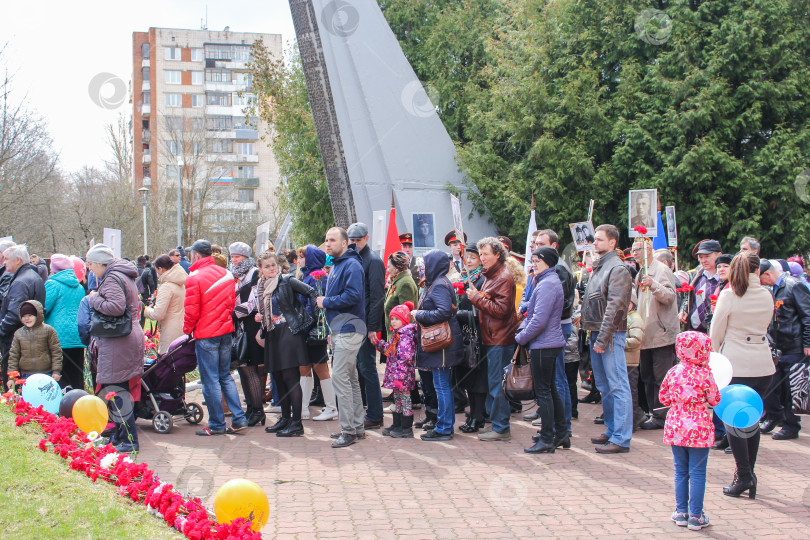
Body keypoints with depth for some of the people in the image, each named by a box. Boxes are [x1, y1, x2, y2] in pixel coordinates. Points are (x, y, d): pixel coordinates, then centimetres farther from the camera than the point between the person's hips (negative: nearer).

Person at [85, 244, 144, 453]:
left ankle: (129, 441, -5)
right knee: (123, 391, 15)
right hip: (131, 338, 11)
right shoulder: (123, 275, 19)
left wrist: (94, 298, -11)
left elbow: (116, 307, -26)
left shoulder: (112, 278, -13)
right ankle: (120, 435, 23)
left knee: (117, 392, -7)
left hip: (117, 342, -11)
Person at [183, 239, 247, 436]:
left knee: (210, 380, 1)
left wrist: (188, 329, 2)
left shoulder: (194, 277, -14)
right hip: (226, 331, 7)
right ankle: (239, 419, 10)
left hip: (206, 335, -7)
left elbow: (191, 310, -14)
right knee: (225, 376, 15)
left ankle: (217, 425, 6)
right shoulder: (226, 274, 6)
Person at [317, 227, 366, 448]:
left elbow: (353, 296, -24)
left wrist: (326, 302, -14)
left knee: (339, 376, -12)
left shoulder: (351, 265, -13)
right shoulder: (336, 265, 19)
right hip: (339, 329, 11)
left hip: (349, 329, -11)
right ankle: (357, 427, 21)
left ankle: (349, 429, -7)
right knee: (350, 378, 14)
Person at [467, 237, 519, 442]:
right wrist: (477, 296, 5)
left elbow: (501, 310, -19)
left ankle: (501, 428, 0)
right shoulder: (490, 275, 18)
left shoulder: (504, 277, -13)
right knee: (493, 384, 13)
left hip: (500, 339, -10)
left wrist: (478, 298, -15)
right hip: (492, 338, 10)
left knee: (497, 385, -6)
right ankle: (498, 424, 20)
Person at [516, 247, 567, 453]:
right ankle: (561, 432, 24)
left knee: (543, 392, -4)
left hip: (543, 345, -10)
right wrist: (523, 332, 11)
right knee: (550, 389, 17)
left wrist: (521, 338, -10)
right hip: (551, 343, 10)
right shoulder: (551, 281, 14)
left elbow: (539, 320, -22)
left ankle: (547, 440, 1)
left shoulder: (547, 285, -18)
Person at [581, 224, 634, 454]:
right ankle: (612, 430, 25)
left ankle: (621, 439, -6)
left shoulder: (617, 269, -11)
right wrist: (594, 335, 12)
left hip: (611, 334, -9)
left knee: (617, 386, -7)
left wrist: (603, 339, -19)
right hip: (596, 333, 9)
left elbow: (614, 307, -17)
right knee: (604, 386, 15)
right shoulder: (598, 267, 17)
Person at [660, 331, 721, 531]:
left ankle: (681, 512, 20)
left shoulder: (673, 372, 0)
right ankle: (695, 516, 6)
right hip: (698, 428, -4)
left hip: (675, 426, 4)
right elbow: (715, 400, -2)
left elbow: (663, 398, 8)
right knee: (697, 473, 3)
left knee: (681, 471, 15)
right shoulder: (704, 375, -12)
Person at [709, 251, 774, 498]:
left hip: (736, 364, -4)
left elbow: (716, 333, -3)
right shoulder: (767, 296, 3)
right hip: (763, 364, 5)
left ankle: (744, 475, -4)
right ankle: (747, 475, 16)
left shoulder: (729, 295, -9)